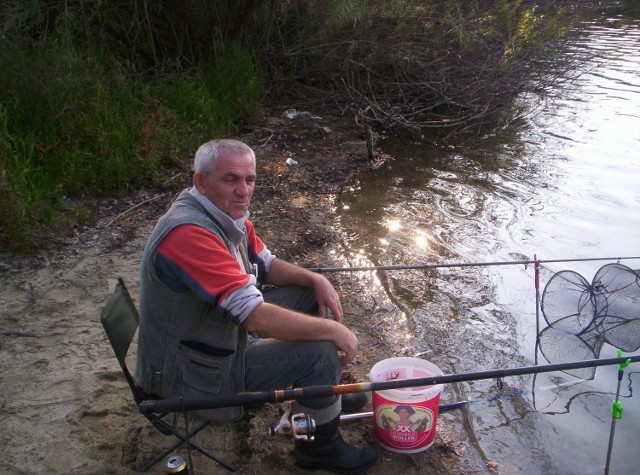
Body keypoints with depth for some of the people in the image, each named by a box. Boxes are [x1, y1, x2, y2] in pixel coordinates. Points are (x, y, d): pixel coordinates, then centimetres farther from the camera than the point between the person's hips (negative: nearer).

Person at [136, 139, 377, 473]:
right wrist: (332, 330, -25)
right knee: (320, 351, -19)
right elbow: (255, 316, -35)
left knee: (309, 295, 10)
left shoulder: (227, 214, -2)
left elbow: (265, 265, 12)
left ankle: (327, 393, 30)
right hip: (193, 372, -10)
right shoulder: (189, 232, -33)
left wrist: (315, 279, -6)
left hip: (223, 332, 10)